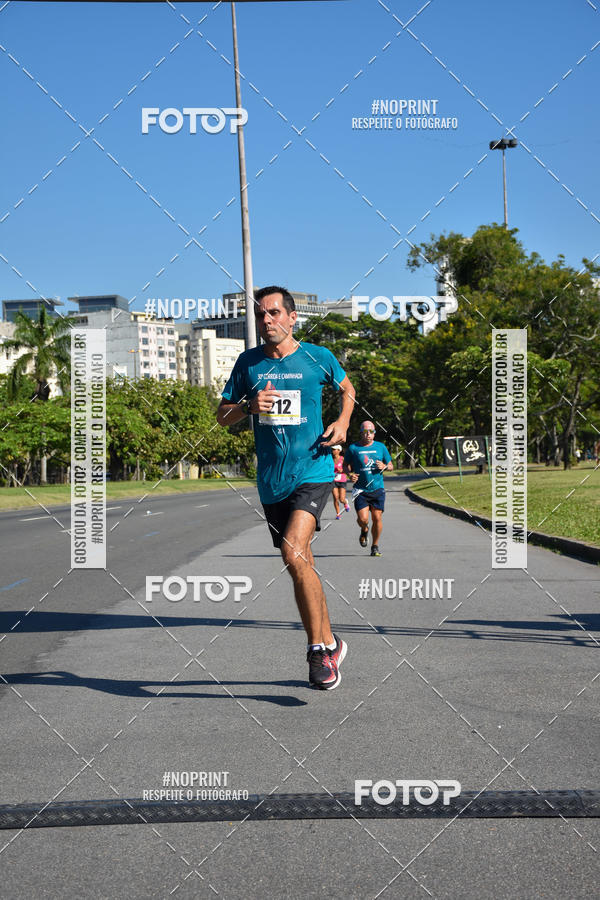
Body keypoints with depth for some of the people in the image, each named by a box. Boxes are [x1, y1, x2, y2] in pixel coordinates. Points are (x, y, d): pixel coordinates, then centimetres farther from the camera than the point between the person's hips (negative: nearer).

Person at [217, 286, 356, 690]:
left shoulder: (318, 357, 0)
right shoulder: (248, 362, 6)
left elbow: (347, 388, 19)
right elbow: (223, 415, 10)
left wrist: (343, 423, 1)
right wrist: (250, 406, -10)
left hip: (313, 470, -4)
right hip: (272, 479, 4)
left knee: (294, 554, -22)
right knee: (301, 565, 10)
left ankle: (318, 649, -10)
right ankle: (330, 643, 27)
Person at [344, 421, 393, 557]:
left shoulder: (381, 447, 7)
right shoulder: (353, 448, 1)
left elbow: (391, 466, 15)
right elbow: (345, 464, 13)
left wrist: (384, 466, -8)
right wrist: (350, 474, -8)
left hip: (377, 489, 1)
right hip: (360, 490, -1)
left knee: (377, 518, -3)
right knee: (363, 519, -11)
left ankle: (375, 546, 15)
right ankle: (364, 531, 26)